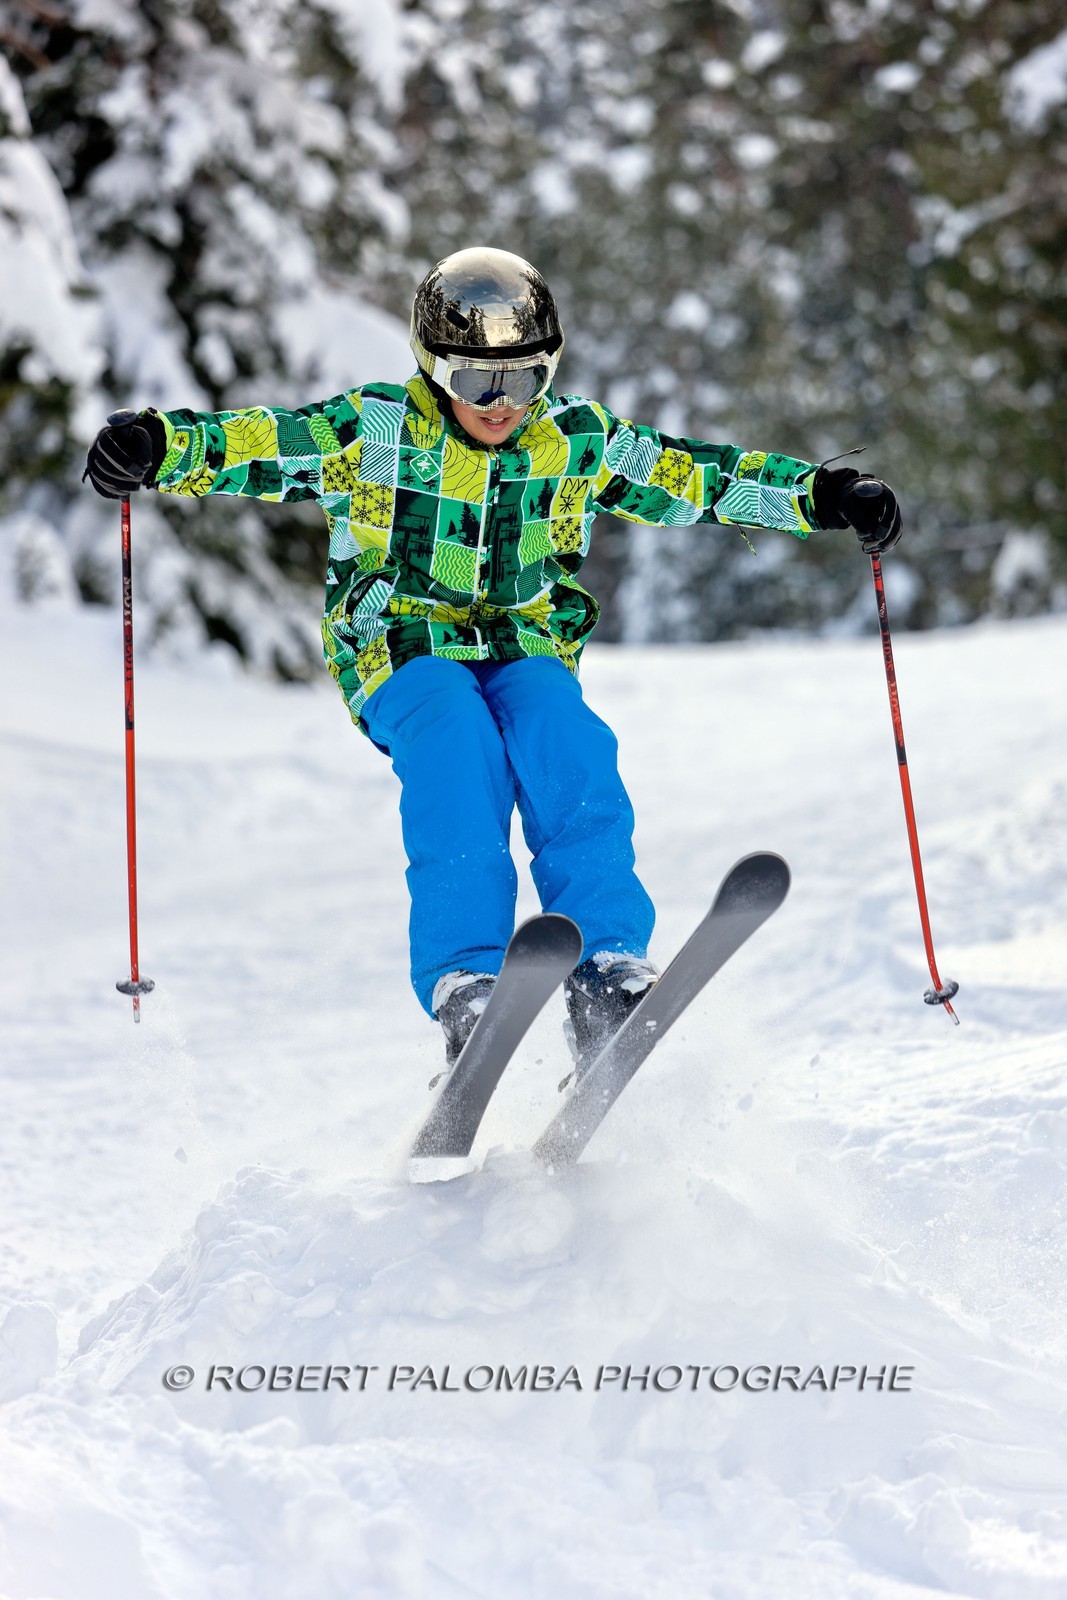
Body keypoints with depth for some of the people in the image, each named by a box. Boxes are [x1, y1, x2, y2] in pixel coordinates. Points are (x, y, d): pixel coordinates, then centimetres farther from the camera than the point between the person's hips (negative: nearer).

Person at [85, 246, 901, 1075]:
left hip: (528, 650, 2)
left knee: (566, 741, -31)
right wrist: (155, 447, -28)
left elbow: (700, 475, 7)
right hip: (403, 653, -2)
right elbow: (249, 444, -9)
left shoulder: (578, 440, 4)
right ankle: (463, 981, -37)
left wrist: (825, 495, 0)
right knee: (458, 743, -34)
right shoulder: (370, 430, -3)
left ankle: (607, 963, -34)